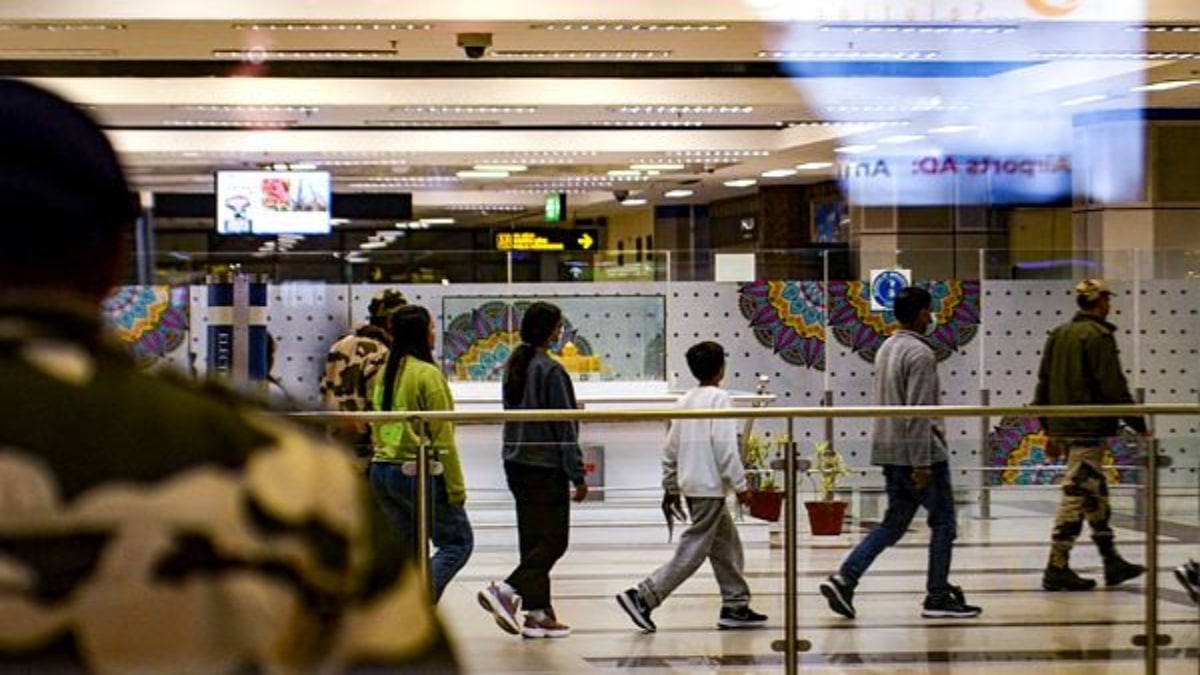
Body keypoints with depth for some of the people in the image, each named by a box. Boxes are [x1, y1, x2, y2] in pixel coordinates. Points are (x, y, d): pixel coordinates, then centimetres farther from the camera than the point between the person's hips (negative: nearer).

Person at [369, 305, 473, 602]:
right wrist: (456, 487, -11)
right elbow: (442, 438, -14)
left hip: (381, 471, 8)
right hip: (418, 473, -8)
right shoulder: (427, 375, -13)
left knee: (409, 549, 16)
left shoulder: (384, 374, 9)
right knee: (459, 542, 3)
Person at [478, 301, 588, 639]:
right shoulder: (550, 371, -16)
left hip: (516, 465, 8)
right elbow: (564, 425, -15)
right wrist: (577, 474, -11)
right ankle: (505, 591, -13)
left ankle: (538, 613, 12)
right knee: (553, 541, -1)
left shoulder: (513, 366, 9)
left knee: (533, 540, 12)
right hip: (546, 467, -8)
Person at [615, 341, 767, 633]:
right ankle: (643, 597, -12)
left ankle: (735, 606, 18)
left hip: (691, 485, 9)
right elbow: (725, 447, -18)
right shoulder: (719, 398, -12)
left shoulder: (686, 400, 12)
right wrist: (740, 485, -13)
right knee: (692, 552, -7)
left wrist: (671, 486, 21)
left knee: (727, 546, 16)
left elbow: (671, 449, 14)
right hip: (710, 486, -9)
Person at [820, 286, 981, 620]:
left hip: (890, 452, 9)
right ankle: (938, 597, 8)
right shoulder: (920, 354, -15)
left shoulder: (886, 348, 14)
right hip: (919, 452, -9)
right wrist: (922, 463, -21)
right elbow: (918, 413, -21)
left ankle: (844, 579, -1)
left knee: (894, 523, 12)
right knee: (942, 523, 4)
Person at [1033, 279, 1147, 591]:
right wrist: (1139, 425, -9)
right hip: (1088, 428, -9)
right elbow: (1113, 387, -16)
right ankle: (1057, 568, -5)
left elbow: (1044, 384, 16)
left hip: (1062, 426, 9)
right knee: (1077, 494, -5)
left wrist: (1049, 429, 21)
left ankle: (1111, 561, 22)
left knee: (1096, 493, 16)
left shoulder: (1058, 334, 14)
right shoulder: (1098, 335, -12)